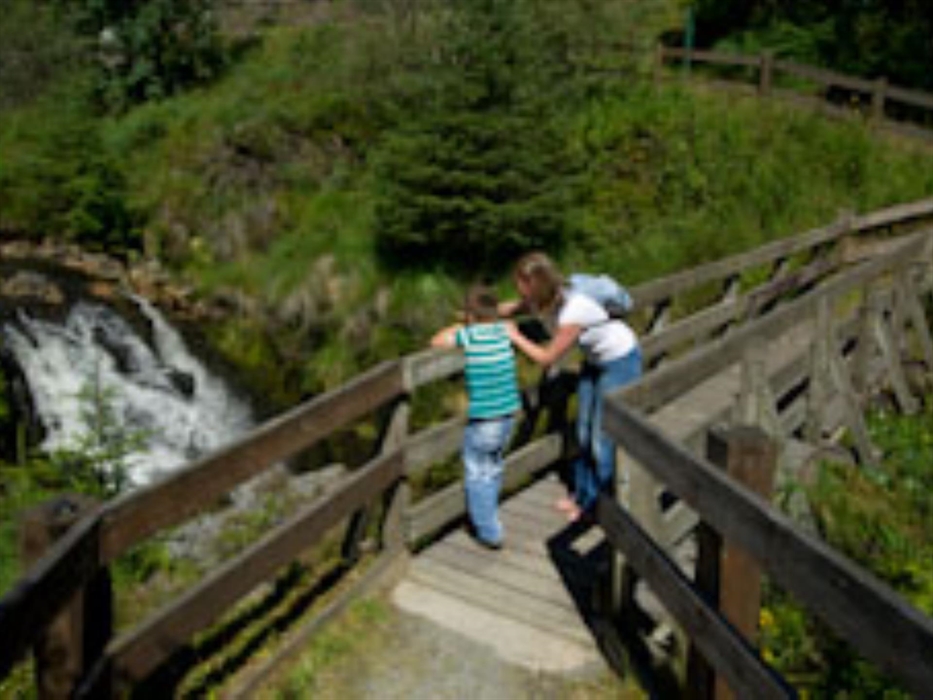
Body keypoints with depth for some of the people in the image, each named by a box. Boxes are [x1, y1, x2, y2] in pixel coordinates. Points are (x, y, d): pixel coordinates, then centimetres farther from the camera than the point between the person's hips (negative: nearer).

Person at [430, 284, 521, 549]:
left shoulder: (469, 334, -13)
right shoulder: (503, 330, 1)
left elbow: (436, 342, -1)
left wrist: (455, 328, 14)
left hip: (482, 421, -6)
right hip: (508, 416, 6)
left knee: (478, 477, 8)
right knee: (493, 470, 24)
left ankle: (490, 534, 13)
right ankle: (487, 516, 41)